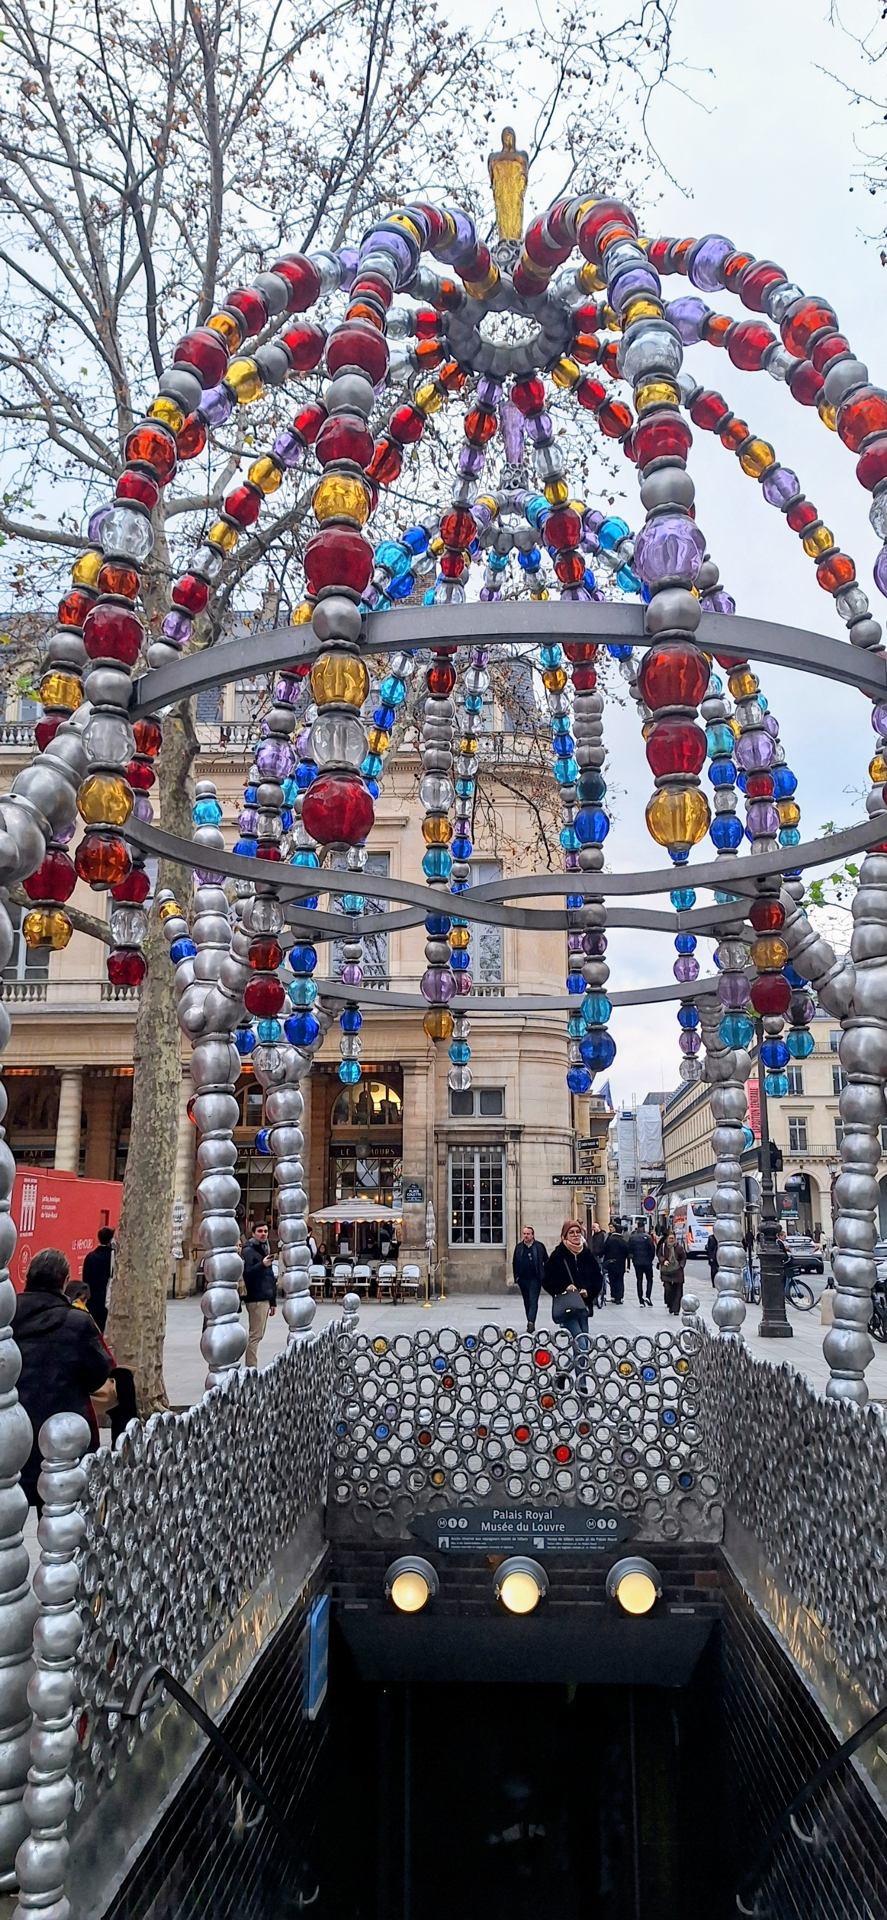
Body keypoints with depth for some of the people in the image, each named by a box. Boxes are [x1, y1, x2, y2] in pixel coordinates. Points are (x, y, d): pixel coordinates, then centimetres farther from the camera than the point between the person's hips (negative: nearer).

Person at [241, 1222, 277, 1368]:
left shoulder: (265, 1249, 18)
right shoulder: (249, 1251, -9)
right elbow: (247, 1273, -23)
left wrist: (273, 1301, 23)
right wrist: (262, 1265, -37)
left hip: (265, 1298, 9)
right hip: (256, 1299, -9)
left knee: (258, 1335, 12)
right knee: (255, 1335, -9)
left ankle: (251, 1368, 19)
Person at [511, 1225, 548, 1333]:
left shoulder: (539, 1246, 1)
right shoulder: (519, 1247, 9)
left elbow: (546, 1262, 6)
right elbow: (515, 1263, 13)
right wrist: (516, 1276, 7)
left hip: (535, 1279, -4)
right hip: (523, 1279, 4)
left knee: (533, 1301, -12)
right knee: (527, 1302, 10)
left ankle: (531, 1322, -19)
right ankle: (531, 1324, 19)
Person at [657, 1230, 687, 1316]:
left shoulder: (679, 1247, -2)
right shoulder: (663, 1246, 2)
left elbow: (683, 1258, 6)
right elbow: (660, 1255, 12)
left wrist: (680, 1266, -7)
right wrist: (663, 1261, -7)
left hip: (677, 1271, 0)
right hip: (666, 1271, 0)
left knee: (677, 1291, 1)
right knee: (668, 1289, -11)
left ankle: (676, 1309, 7)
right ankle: (670, 1305, 8)